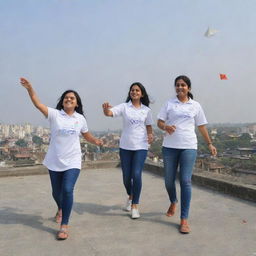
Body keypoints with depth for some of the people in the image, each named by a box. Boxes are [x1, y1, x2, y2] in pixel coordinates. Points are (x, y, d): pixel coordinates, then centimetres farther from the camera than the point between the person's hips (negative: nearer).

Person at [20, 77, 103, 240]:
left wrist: (96, 141, -2)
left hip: (72, 162, 0)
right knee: (56, 192, 16)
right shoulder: (54, 114, -5)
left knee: (68, 190, -17)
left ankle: (64, 226, -7)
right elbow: (38, 104, -19)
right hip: (55, 161, 1)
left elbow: (87, 135, 17)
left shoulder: (80, 119, 3)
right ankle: (61, 209, 51)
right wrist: (30, 89, -33)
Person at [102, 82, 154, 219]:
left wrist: (150, 135, -9)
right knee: (126, 176, 9)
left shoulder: (146, 110, 4)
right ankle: (130, 196, 40)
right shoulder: (124, 107, -1)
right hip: (125, 146, 1)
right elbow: (109, 113, -15)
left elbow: (149, 126, 13)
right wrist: (106, 109, -39)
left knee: (136, 175, -12)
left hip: (141, 147, -1)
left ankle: (135, 206, 2)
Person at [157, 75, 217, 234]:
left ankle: (184, 219, -2)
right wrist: (166, 127, -18)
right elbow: (159, 122, 4)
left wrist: (210, 144, 14)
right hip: (169, 146, 1)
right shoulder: (169, 104, 7)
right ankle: (173, 202, 41)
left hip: (189, 147, -1)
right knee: (169, 180, 9)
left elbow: (202, 126, 14)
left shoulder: (196, 106, 8)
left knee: (186, 181, -8)